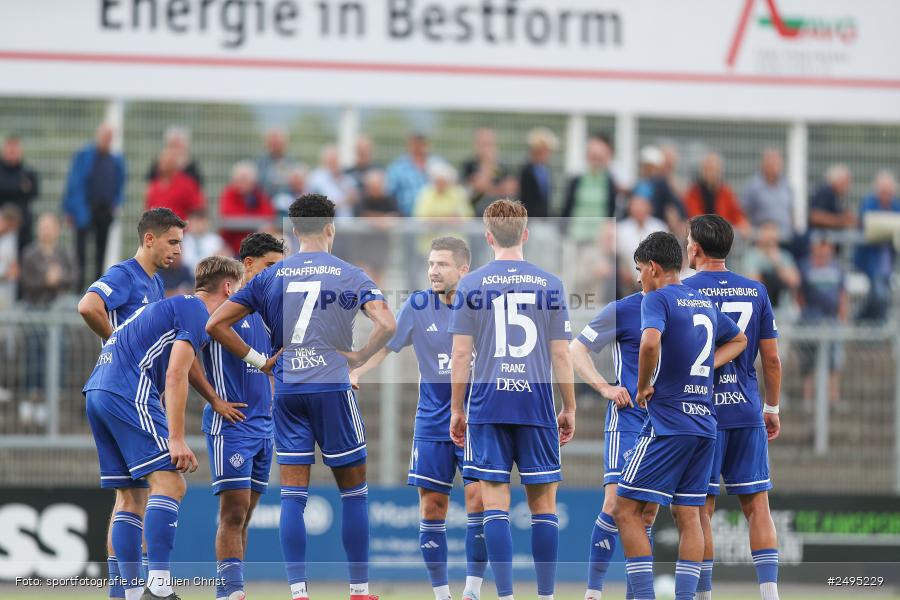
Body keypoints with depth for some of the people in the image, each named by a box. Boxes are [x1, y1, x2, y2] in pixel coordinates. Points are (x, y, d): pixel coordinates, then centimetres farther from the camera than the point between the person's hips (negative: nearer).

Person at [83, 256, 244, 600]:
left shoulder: (172, 306, 27)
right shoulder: (197, 313, -1)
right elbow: (175, 376, -12)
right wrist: (177, 440, -15)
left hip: (96, 390, 10)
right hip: (129, 391, -10)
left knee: (130, 496, 11)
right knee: (170, 483, -14)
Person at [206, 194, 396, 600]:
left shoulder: (270, 276, 9)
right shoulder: (350, 275, 0)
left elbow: (216, 324, 7)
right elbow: (387, 324, -15)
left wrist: (256, 359, 11)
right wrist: (360, 357, 0)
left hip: (286, 392, 3)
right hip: (332, 388, -3)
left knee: (293, 495, 3)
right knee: (353, 490, 8)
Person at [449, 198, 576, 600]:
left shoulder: (471, 284, 0)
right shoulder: (550, 285, 3)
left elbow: (460, 355, -1)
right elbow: (561, 355, 3)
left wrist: (456, 409, 7)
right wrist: (569, 409, 12)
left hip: (487, 403, -1)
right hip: (536, 402, 1)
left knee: (494, 501, 0)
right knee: (543, 503, 6)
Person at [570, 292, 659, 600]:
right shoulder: (622, 310, -4)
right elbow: (576, 349, 1)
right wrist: (604, 387, -10)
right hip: (628, 417, -5)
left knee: (648, 512, 6)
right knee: (616, 502, -15)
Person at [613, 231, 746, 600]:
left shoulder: (657, 299, -8)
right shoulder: (705, 304, 17)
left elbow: (650, 341, -28)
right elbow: (738, 340, 35)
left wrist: (643, 387, -12)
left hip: (668, 423, -8)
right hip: (705, 424, 8)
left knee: (626, 510, -4)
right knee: (688, 517, 8)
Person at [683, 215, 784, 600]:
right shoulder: (755, 291, 6)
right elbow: (771, 358, 8)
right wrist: (772, 408, 18)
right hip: (746, 410, 3)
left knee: (701, 508, 1)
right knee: (757, 504, 6)